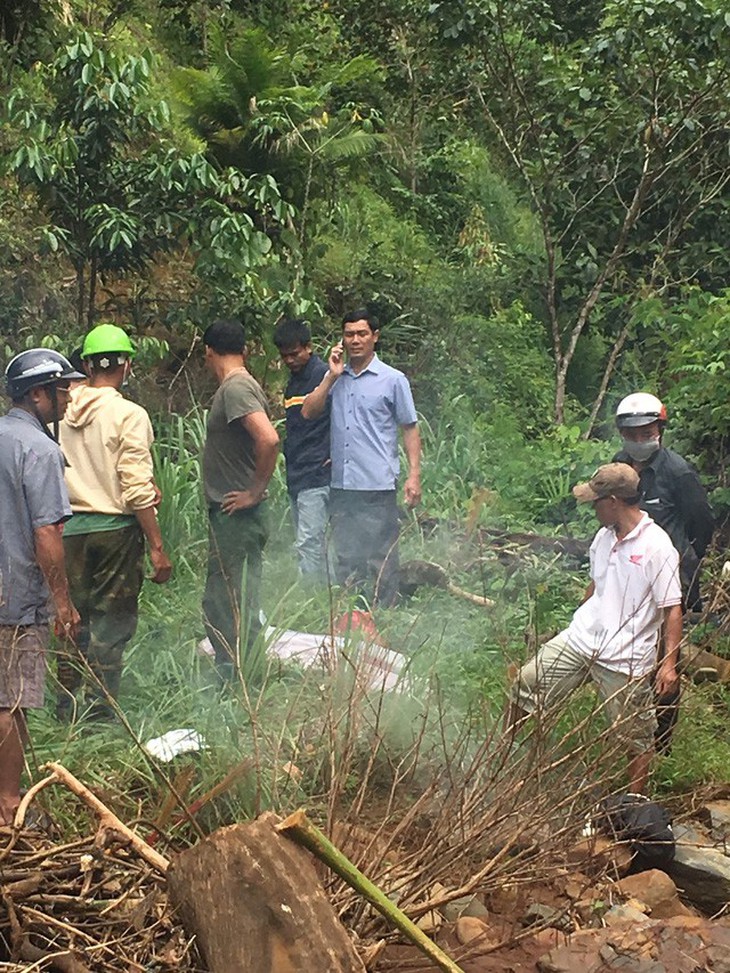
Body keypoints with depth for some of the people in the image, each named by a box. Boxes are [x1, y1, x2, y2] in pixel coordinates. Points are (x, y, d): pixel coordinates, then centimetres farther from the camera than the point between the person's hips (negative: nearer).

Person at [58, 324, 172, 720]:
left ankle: (65, 706, 26)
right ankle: (100, 710, 10)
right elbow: (138, 490, -16)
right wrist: (157, 547, -11)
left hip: (70, 526, 5)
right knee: (111, 620, 6)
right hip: (115, 527, -5)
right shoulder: (129, 415, -12)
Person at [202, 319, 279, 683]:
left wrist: (255, 492, -20)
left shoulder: (236, 388, -17)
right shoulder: (241, 385, 13)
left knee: (238, 609, -3)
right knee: (219, 605, 18)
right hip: (227, 515, 10)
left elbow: (268, 439, -31)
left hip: (237, 515, -10)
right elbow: (261, 440, 23)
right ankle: (229, 680, 27)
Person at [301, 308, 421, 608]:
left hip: (378, 485, -5)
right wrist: (332, 376, -4)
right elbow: (308, 412, 4)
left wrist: (414, 475, -8)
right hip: (341, 484, 5)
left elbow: (410, 428, 1)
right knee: (346, 558, 13)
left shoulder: (393, 380, 0)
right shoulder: (335, 378, 12)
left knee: (382, 560, -1)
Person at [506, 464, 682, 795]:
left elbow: (672, 609, -16)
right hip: (580, 640, 7)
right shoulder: (604, 536, 5)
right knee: (524, 685, 7)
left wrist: (669, 663, -20)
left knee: (636, 738, 7)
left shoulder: (657, 547, -17)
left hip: (625, 659, -7)